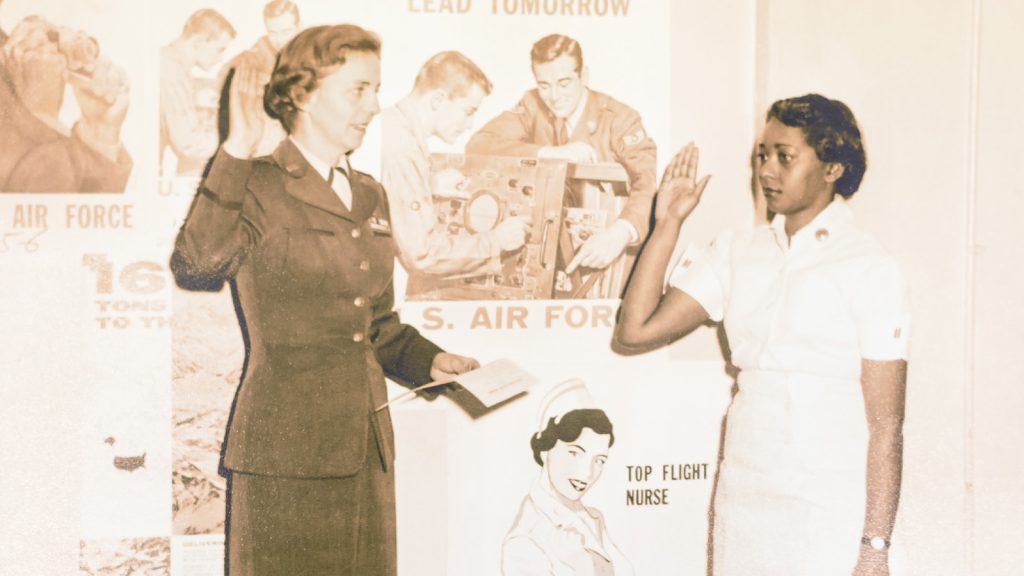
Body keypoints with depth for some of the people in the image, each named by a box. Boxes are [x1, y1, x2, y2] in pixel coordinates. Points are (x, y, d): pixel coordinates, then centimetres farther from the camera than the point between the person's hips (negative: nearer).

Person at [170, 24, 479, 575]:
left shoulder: (369, 197, 15)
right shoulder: (258, 189, -6)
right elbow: (197, 261, -27)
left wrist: (427, 360, 5)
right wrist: (236, 153, -28)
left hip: (366, 445, 7)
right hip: (287, 447, -7)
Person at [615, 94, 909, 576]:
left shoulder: (869, 269, -6)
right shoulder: (737, 253, 7)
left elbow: (885, 425, -7)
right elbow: (634, 332, -1)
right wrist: (668, 224, -2)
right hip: (741, 502, 4)